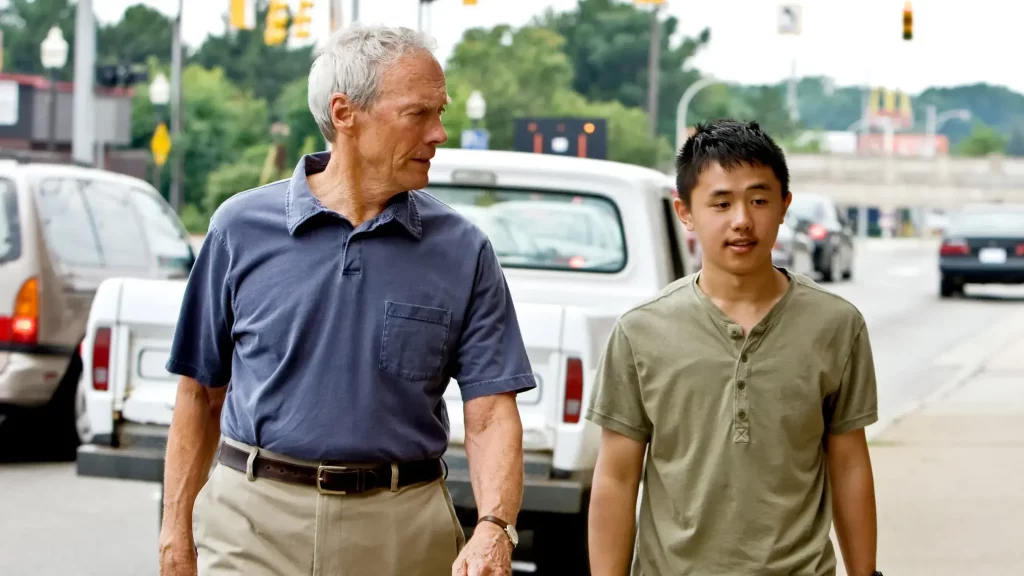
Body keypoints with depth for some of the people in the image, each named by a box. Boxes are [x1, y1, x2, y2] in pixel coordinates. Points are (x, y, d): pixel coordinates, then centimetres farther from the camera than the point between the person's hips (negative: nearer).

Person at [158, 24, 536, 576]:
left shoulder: (463, 251, 1)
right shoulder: (243, 226, 2)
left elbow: (490, 412, -5)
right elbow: (201, 394, 8)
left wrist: (494, 529, -21)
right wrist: (177, 528, 4)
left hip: (402, 530, 1)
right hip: (254, 519, 0)